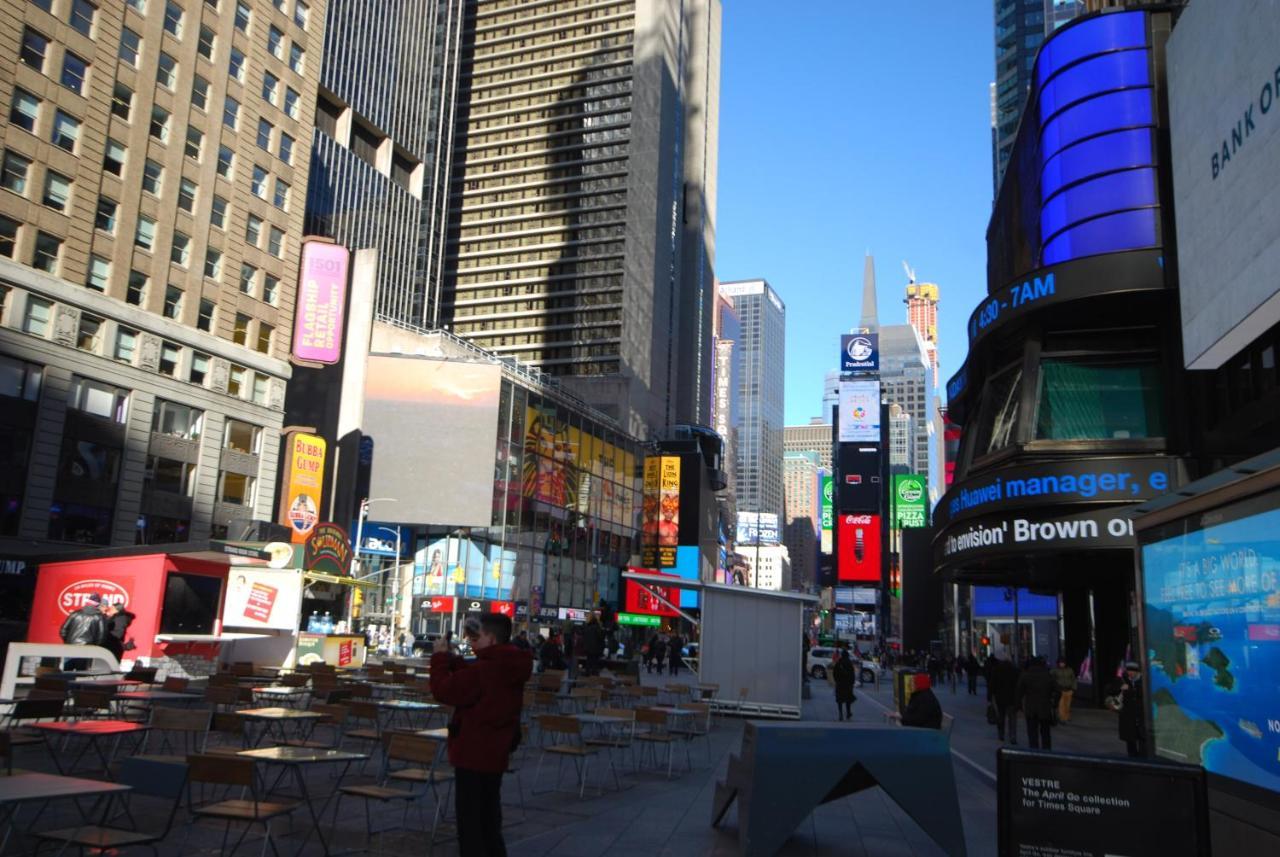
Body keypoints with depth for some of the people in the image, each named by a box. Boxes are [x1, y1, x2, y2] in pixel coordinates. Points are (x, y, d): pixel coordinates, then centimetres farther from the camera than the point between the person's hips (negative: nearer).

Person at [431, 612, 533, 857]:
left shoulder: (482, 671, -23)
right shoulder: (509, 669, 5)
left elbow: (443, 690, -20)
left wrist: (440, 657, -8)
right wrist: (451, 658, 6)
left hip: (473, 754, -9)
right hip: (497, 754, 9)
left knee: (469, 817, 2)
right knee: (489, 815, 21)